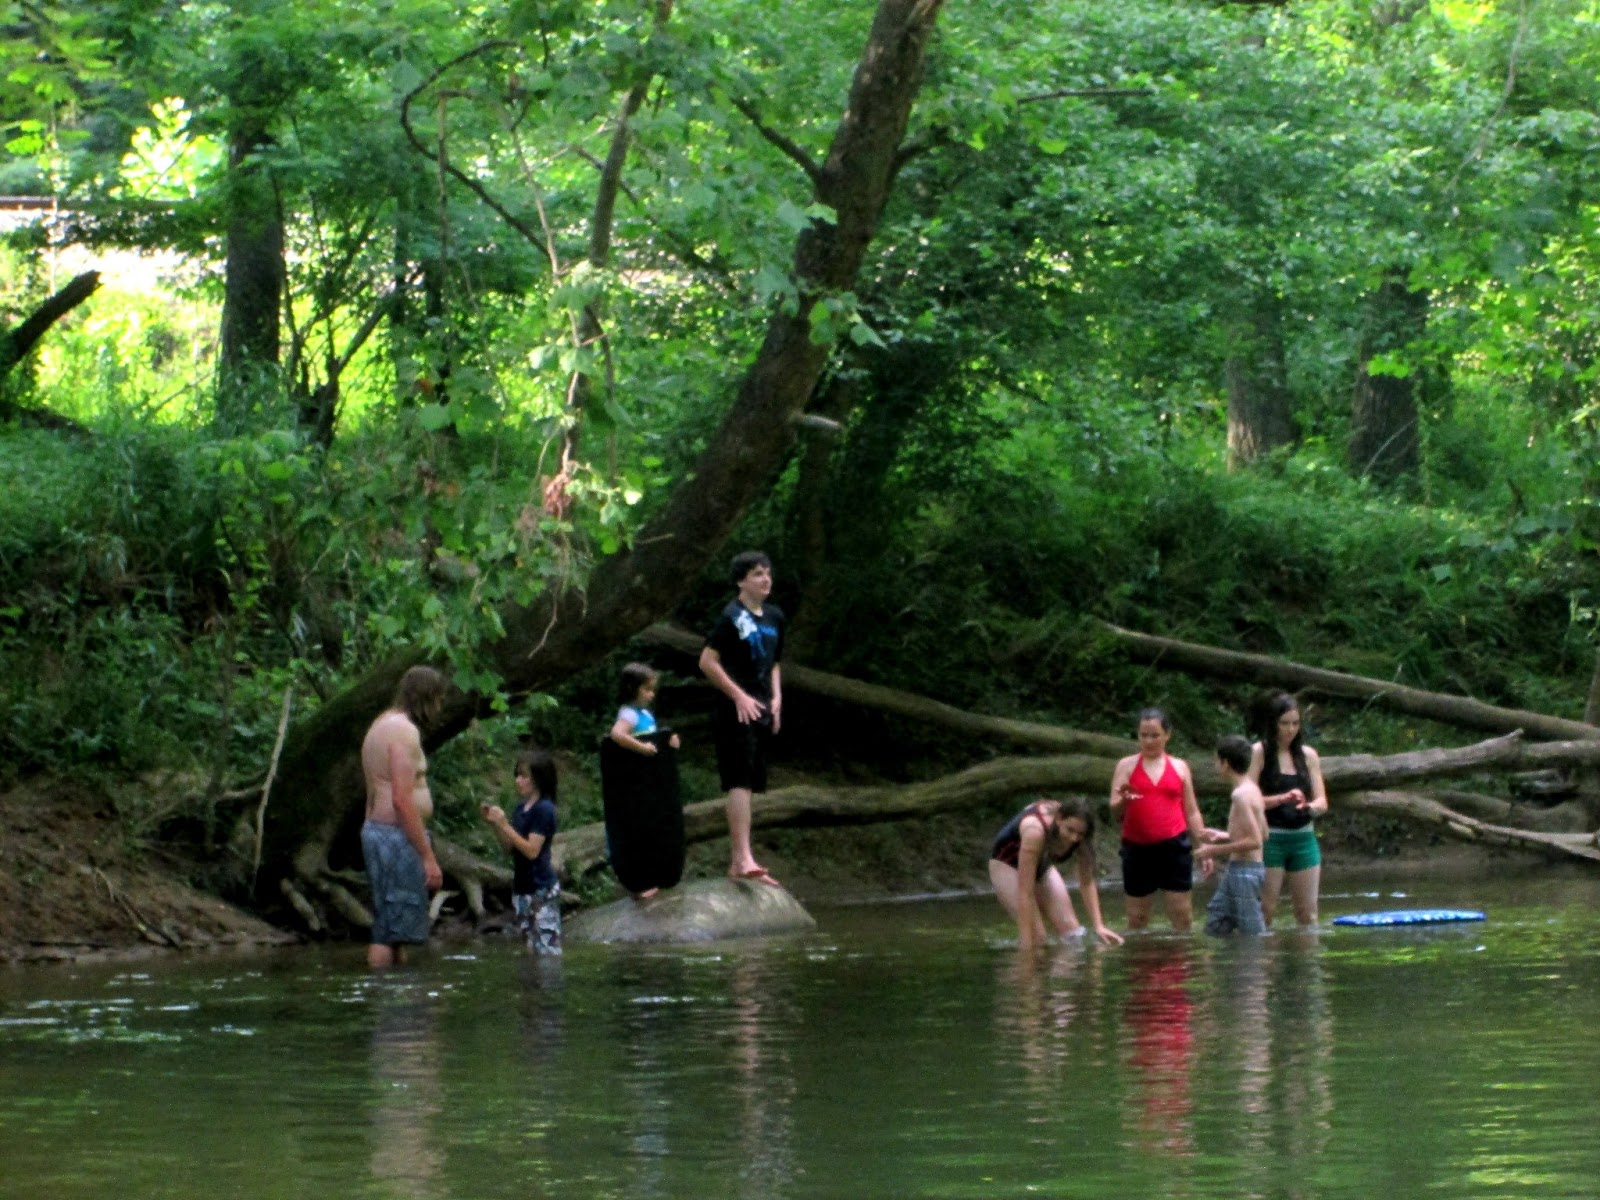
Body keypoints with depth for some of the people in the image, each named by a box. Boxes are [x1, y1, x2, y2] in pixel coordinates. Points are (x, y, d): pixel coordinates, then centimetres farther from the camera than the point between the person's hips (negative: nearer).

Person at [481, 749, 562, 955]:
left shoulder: (543, 809, -14)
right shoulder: (521, 807, 11)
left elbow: (532, 850, -20)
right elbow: (510, 845, 16)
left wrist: (504, 824, -20)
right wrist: (493, 823, 2)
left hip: (541, 889, -9)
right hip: (522, 887, 9)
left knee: (548, 945, -9)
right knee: (532, 945, 13)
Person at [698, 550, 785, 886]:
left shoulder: (774, 617, 15)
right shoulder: (732, 617, -9)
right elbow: (707, 661, -13)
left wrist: (776, 698, 10)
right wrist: (739, 696, -16)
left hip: (761, 712, 8)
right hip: (735, 713, -8)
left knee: (749, 786, 10)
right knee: (741, 783, -16)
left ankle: (736, 862, 15)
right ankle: (744, 859, -23)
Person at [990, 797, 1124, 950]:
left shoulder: (1079, 837, -26)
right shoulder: (1035, 831, -43)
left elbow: (1087, 883, -13)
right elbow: (1025, 891, -40)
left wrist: (1098, 926, -22)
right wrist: (1026, 942, -41)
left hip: (1042, 866, 5)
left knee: (1070, 928, -6)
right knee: (1036, 935, -20)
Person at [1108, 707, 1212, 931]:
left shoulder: (1179, 767, 11)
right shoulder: (1127, 766, 6)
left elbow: (1192, 812, 14)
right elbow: (1115, 811, -1)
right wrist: (1123, 801, -24)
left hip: (1174, 846, 1)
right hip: (1138, 848, -1)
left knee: (1182, 912, -2)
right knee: (1137, 916, 3)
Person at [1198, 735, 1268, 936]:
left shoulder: (1241, 794, -18)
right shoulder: (1252, 789, 11)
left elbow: (1255, 841, -23)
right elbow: (1262, 834, 19)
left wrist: (1217, 850, -16)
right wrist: (1227, 837, 22)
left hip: (1244, 871, -10)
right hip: (1237, 871, 10)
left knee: (1252, 933, -5)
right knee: (1215, 923, 14)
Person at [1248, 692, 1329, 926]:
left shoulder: (1308, 755, 11)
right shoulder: (1259, 752, -2)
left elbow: (1322, 802, 8)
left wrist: (1310, 806, -15)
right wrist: (1283, 799, -21)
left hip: (1303, 838, 4)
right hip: (1270, 838, -4)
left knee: (1308, 911, 4)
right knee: (1265, 909, -6)